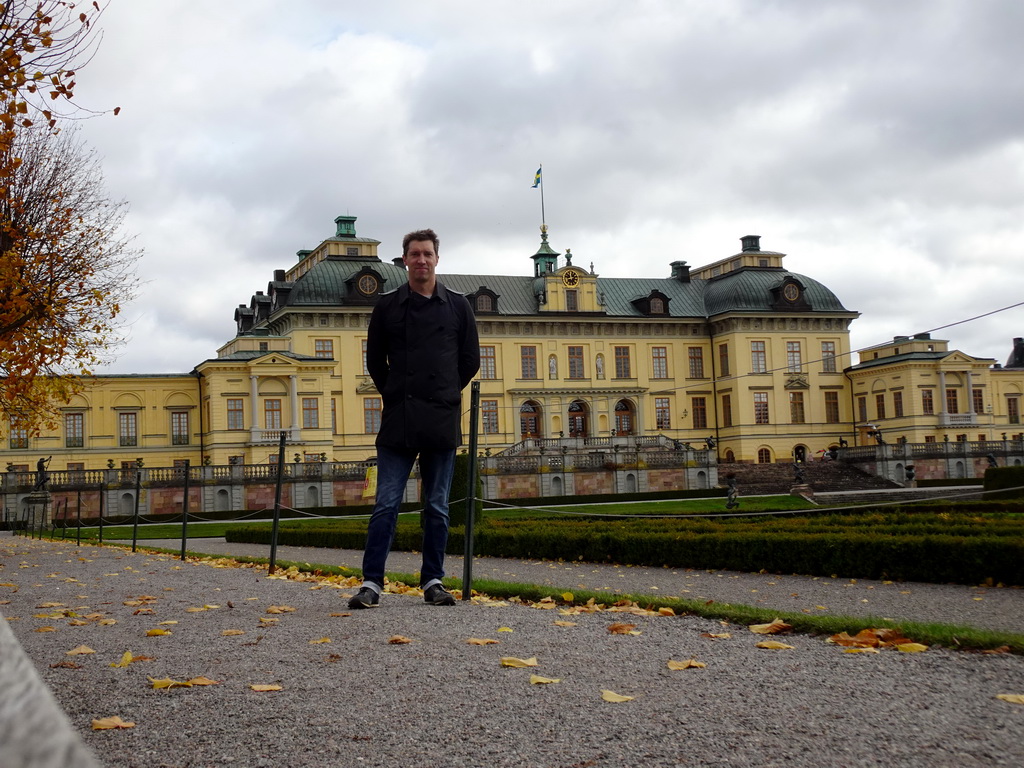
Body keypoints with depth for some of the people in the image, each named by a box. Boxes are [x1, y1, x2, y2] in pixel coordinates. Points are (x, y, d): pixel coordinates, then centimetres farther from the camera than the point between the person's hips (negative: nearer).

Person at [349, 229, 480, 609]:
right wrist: (397, 396, 10)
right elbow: (375, 360, 12)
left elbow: (470, 360, 13)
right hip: (398, 421, -1)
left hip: (442, 421, 1)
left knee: (437, 507, 7)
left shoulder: (457, 306, 7)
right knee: (386, 504, -4)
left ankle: (433, 581, 14)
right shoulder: (388, 305, 6)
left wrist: (444, 394, 12)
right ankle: (372, 582, -1)